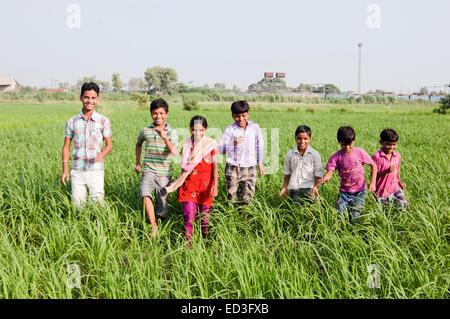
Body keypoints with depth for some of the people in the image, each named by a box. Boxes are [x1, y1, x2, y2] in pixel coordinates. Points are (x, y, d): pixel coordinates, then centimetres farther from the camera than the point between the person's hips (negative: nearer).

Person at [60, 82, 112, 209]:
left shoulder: (104, 121, 2)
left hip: (95, 171, -2)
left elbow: (109, 144, 4)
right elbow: (66, 146, 11)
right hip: (77, 171, 2)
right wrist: (65, 170, 2)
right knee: (77, 206, 4)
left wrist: (102, 155, -19)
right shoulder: (72, 121, 6)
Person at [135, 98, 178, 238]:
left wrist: (164, 136, -28)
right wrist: (137, 163, 25)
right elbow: (139, 144, 27)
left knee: (162, 209, 4)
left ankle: (161, 225, 32)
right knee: (145, 195, -29)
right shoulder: (145, 130, 5)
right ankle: (153, 227, -27)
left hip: (164, 174, 0)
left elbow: (174, 151, -16)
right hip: (148, 171, 0)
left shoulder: (172, 132, 0)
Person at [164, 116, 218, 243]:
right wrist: (178, 185, 17)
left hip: (205, 185, -1)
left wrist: (215, 185, -9)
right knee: (188, 216, -8)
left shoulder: (211, 144, -1)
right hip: (189, 185, 1)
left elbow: (214, 166, 0)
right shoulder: (186, 145, 6)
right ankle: (187, 243, -4)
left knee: (205, 217, 5)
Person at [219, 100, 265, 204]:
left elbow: (260, 146, 17)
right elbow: (221, 150, -8)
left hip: (250, 168, 1)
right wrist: (233, 144, -26)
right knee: (232, 198, 1)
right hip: (233, 168, -1)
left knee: (247, 199, 0)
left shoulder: (254, 127, 6)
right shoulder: (229, 129, -2)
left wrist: (260, 164, 19)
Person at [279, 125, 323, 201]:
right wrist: (284, 187, 13)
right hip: (294, 189, 2)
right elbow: (287, 172, 14)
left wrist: (315, 186, -10)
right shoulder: (290, 154, 5)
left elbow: (318, 173, 1)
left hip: (308, 189, -2)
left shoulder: (314, 154, -2)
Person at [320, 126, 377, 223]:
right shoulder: (336, 156, -6)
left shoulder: (360, 152, -7)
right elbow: (330, 171, -12)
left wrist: (373, 182, -9)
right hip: (344, 192, 1)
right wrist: (325, 178, -36)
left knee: (354, 219, -6)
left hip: (359, 191, -1)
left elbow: (373, 165, 2)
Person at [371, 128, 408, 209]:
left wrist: (400, 182, 8)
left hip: (395, 188, 4)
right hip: (381, 191, -4)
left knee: (404, 205, -9)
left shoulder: (397, 156, 1)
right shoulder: (376, 157, -17)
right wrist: (386, 171, -28)